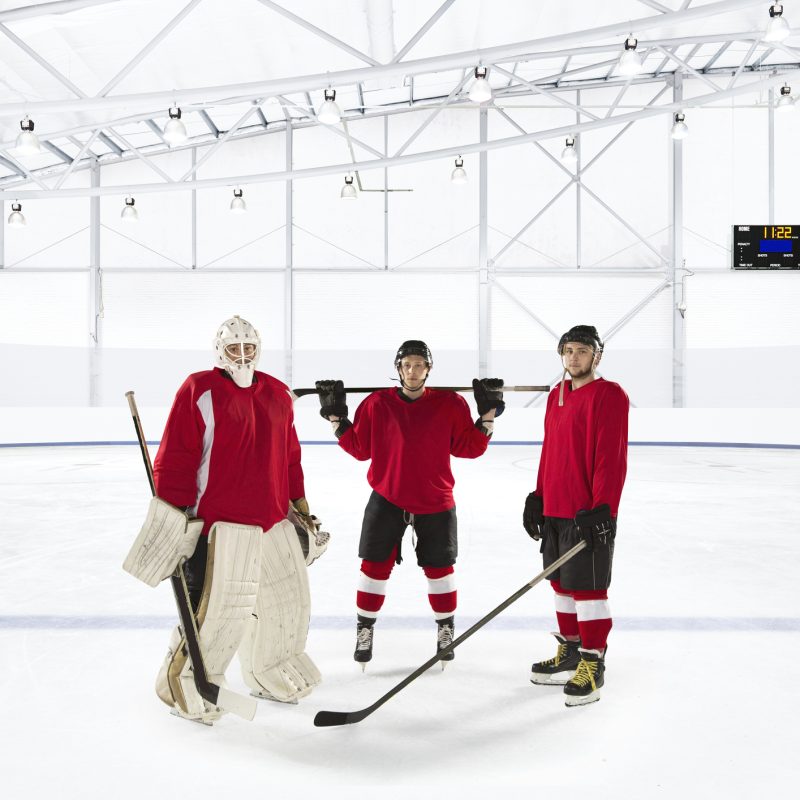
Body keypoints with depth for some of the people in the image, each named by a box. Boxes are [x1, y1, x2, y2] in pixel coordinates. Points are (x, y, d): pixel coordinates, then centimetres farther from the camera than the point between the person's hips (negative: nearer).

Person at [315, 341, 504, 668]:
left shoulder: (451, 404, -3)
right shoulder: (377, 403, -3)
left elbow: (469, 447, -2)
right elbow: (360, 448, 1)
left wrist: (488, 415, -11)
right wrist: (337, 418, -6)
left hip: (434, 502, 0)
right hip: (387, 499, 0)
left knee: (439, 567, 11)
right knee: (375, 566, 4)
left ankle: (446, 629, 32)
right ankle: (364, 630, 22)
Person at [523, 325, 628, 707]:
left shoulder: (608, 395, -11)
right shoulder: (556, 396, 14)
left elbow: (611, 457, -18)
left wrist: (601, 509, -22)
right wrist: (538, 497, 17)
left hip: (589, 514, -8)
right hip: (555, 510, 8)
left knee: (588, 586, -2)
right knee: (562, 582, 16)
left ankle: (592, 664, 9)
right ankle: (570, 651, 30)